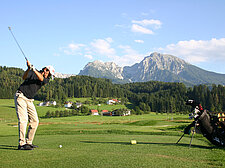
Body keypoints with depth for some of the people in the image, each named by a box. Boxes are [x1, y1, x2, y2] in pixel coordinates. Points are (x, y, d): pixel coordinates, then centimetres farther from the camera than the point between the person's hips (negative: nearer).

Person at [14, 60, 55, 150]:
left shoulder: (46, 79, 6)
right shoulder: (32, 72, -2)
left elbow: (41, 79, -18)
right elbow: (24, 77, -21)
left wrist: (34, 70, -32)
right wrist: (29, 68, -37)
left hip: (29, 100, 6)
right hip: (21, 96, -6)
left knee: (35, 120, 4)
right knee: (23, 119, -16)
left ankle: (28, 142, 13)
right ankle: (21, 144, -18)